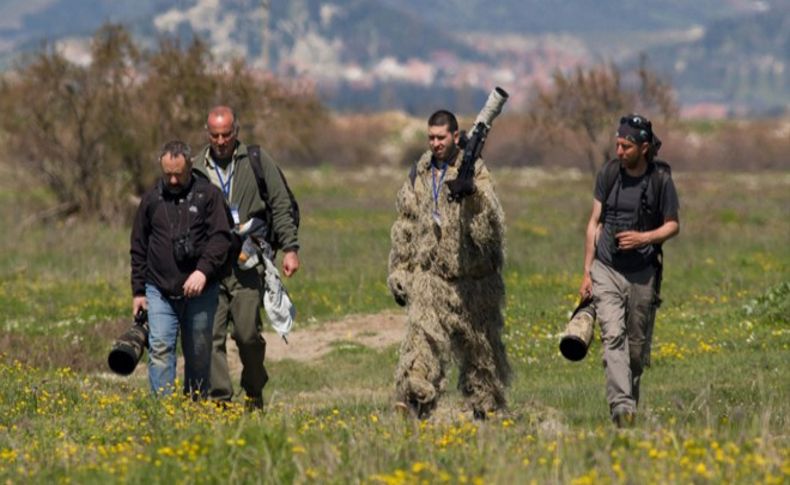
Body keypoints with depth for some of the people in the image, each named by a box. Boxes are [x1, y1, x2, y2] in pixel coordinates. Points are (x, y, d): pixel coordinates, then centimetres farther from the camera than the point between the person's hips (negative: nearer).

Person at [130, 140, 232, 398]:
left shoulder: (208, 195, 0)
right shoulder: (152, 199, 9)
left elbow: (221, 237, -6)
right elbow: (138, 248, 15)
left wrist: (203, 270, -21)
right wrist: (138, 290, 12)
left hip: (200, 290, -1)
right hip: (160, 290, 1)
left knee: (199, 354, 6)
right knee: (160, 348, -12)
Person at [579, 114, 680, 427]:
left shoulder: (661, 180, -6)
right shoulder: (609, 174, 0)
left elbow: (672, 225, 4)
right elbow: (595, 223, 7)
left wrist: (644, 238, -16)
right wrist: (586, 272, 6)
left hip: (642, 272, 0)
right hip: (607, 269, 1)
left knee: (637, 345, 7)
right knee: (613, 336, -15)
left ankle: (631, 399, 29)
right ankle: (621, 407, -25)